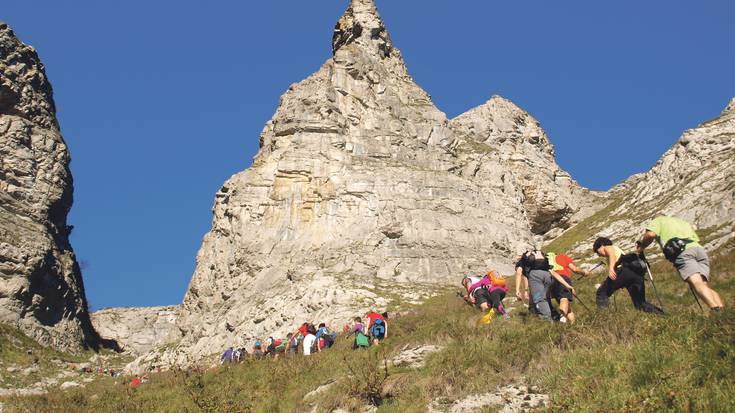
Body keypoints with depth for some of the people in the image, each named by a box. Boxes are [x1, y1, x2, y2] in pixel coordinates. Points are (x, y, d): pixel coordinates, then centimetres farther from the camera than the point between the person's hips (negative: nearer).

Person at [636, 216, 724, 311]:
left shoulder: (658, 220, 24)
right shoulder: (682, 221, 42)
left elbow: (650, 234, 3)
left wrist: (642, 246, 18)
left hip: (682, 251, -6)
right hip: (700, 249, 6)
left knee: (697, 283, -23)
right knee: (705, 286, -1)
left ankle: (717, 309, -44)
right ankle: (723, 310, -24)